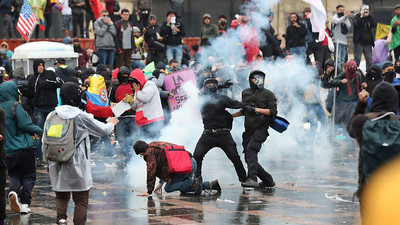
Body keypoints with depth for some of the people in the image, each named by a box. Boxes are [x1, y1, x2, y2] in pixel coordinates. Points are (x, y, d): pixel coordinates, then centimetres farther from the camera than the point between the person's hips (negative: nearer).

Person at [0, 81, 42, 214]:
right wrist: (39, 131, 0)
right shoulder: (15, 106, -12)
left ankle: (13, 191, -11)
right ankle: (24, 203, -2)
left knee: (14, 175, 19)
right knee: (29, 176, 7)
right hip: (24, 148, -5)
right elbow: (24, 124, -16)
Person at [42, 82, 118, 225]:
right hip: (77, 165, -3)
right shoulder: (81, 117, -10)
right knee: (81, 201, 7)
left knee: (61, 196, 17)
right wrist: (111, 123, 25)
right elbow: (103, 130, 3)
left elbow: (45, 145, 5)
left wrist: (49, 164, 19)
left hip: (57, 166, 4)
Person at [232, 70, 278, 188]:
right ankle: (268, 180, 16)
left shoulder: (268, 94, 2)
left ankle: (252, 179, -40)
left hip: (261, 129, -6)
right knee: (249, 159, 3)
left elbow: (273, 111, -7)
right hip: (248, 129, 6)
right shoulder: (245, 93, 17)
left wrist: (256, 109, -13)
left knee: (251, 149, -29)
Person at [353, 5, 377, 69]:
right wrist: (361, 16, -18)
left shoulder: (370, 18, 13)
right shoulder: (357, 17, 4)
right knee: (357, 59, -6)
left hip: (368, 42, 4)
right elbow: (355, 25, -16)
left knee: (369, 59, 3)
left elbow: (374, 25, -7)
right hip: (359, 42, -4)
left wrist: (369, 16, -11)